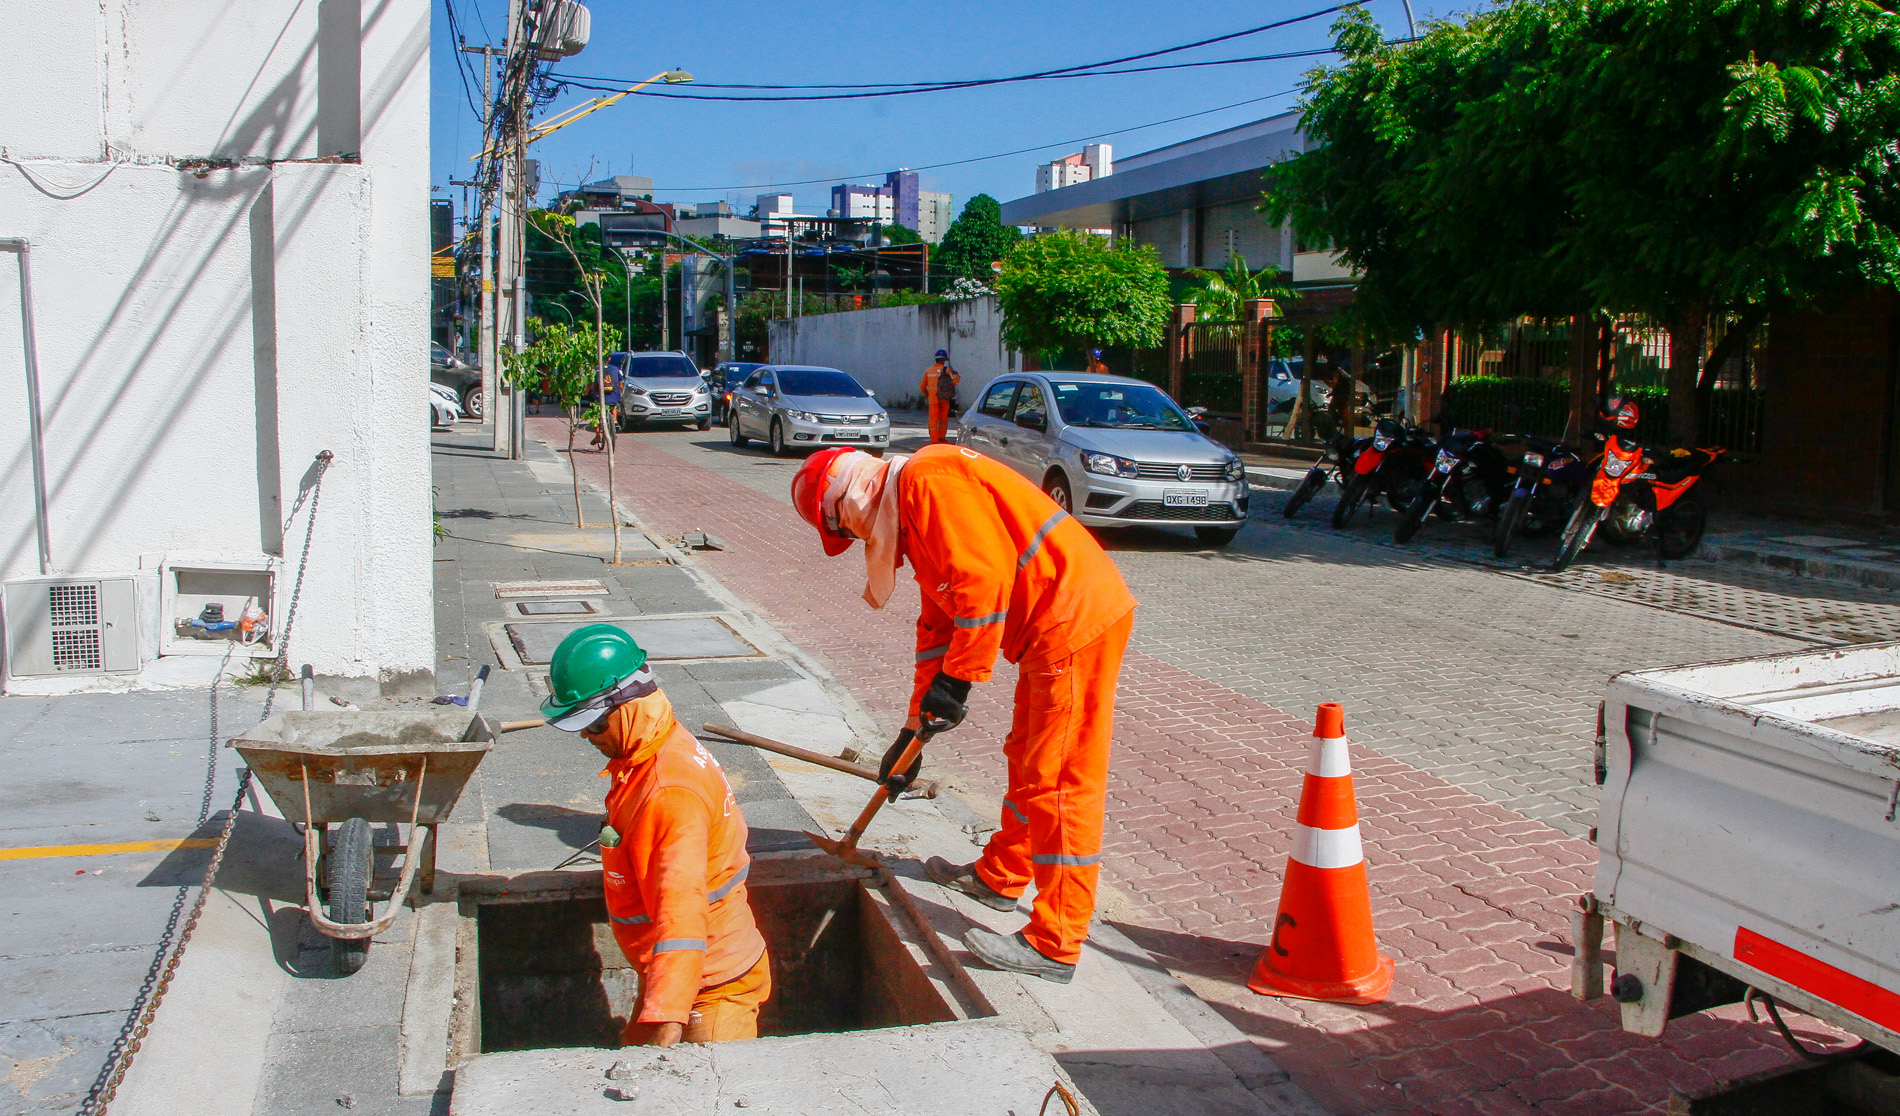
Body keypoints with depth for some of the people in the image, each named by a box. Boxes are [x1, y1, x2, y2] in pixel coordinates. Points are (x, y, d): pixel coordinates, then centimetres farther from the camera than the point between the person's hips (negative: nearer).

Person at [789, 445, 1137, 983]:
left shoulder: (927, 480, -12)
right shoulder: (909, 517, 21)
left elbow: (984, 574, -23)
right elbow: (937, 627, 25)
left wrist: (957, 678, -16)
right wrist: (914, 729, 25)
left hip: (1076, 619, -11)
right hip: (1049, 631, 11)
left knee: (1058, 781, -6)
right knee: (1026, 760, 23)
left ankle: (1054, 947, 1)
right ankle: (1001, 877, 42)